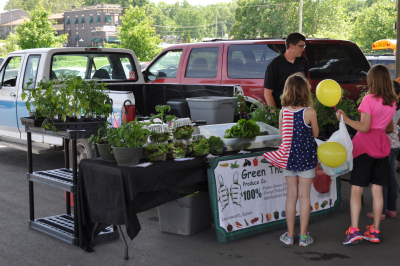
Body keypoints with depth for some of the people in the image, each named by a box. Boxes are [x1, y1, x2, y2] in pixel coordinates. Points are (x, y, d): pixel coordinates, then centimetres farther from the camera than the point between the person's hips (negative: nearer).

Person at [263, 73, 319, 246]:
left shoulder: (283, 112, -5)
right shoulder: (310, 112, -14)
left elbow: (282, 136, 5)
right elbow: (315, 134, 0)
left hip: (289, 158, 3)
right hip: (306, 158, -3)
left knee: (291, 195, 11)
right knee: (304, 196, 5)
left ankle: (290, 235, 17)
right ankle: (303, 236, 12)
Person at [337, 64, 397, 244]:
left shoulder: (369, 100, -14)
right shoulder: (392, 102, 6)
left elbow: (364, 127, -17)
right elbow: (390, 128, 15)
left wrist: (345, 119, -16)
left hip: (365, 146, -6)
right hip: (382, 147, 6)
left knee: (356, 189, -3)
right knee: (377, 190, 9)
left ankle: (354, 230, -10)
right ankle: (375, 231, 13)